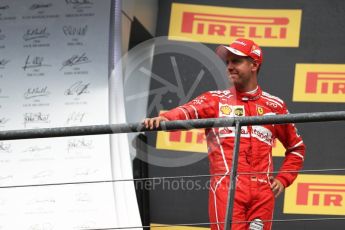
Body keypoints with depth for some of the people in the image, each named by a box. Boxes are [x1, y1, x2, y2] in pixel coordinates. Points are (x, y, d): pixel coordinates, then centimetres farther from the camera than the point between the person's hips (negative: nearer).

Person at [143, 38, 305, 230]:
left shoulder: (274, 105, 16)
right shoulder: (216, 100, 10)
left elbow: (297, 147, 26)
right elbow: (188, 111, -12)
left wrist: (283, 180, 12)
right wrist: (164, 119, -34)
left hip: (263, 193, 2)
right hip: (226, 189, -2)